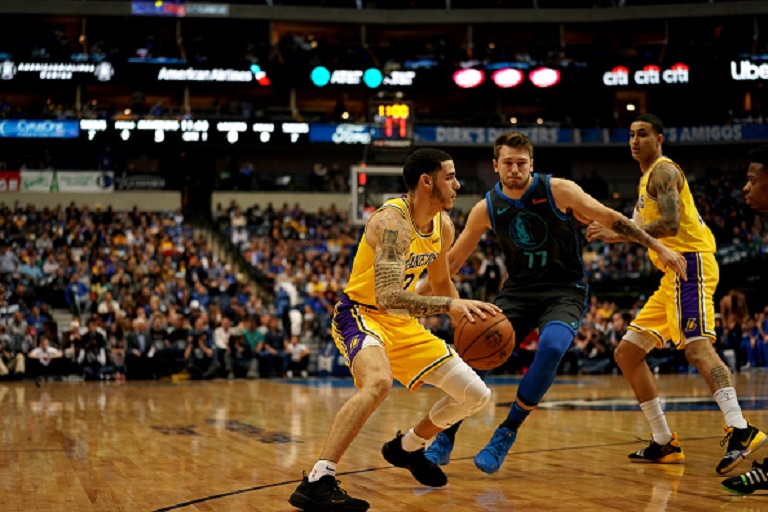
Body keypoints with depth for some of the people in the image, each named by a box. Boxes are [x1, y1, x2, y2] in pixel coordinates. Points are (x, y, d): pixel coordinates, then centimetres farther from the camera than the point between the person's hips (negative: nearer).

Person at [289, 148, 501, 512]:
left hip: (402, 323, 8)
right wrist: (449, 305, -43)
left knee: (476, 396, 7)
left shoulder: (443, 226, 1)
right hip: (360, 314, -8)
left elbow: (440, 282, 20)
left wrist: (466, 321, 9)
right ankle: (317, 483, -35)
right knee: (378, 382, -40)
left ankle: (407, 448, 32)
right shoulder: (393, 222, -25)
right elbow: (388, 297, -37)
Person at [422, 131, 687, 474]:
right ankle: (445, 440, 4)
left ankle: (506, 434, -17)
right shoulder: (486, 208, -4)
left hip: (564, 291, -3)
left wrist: (658, 247, -8)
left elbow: (612, 219, -5)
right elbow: (453, 260, 7)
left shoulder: (558, 190, -13)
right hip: (517, 291, 3)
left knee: (551, 347, -33)